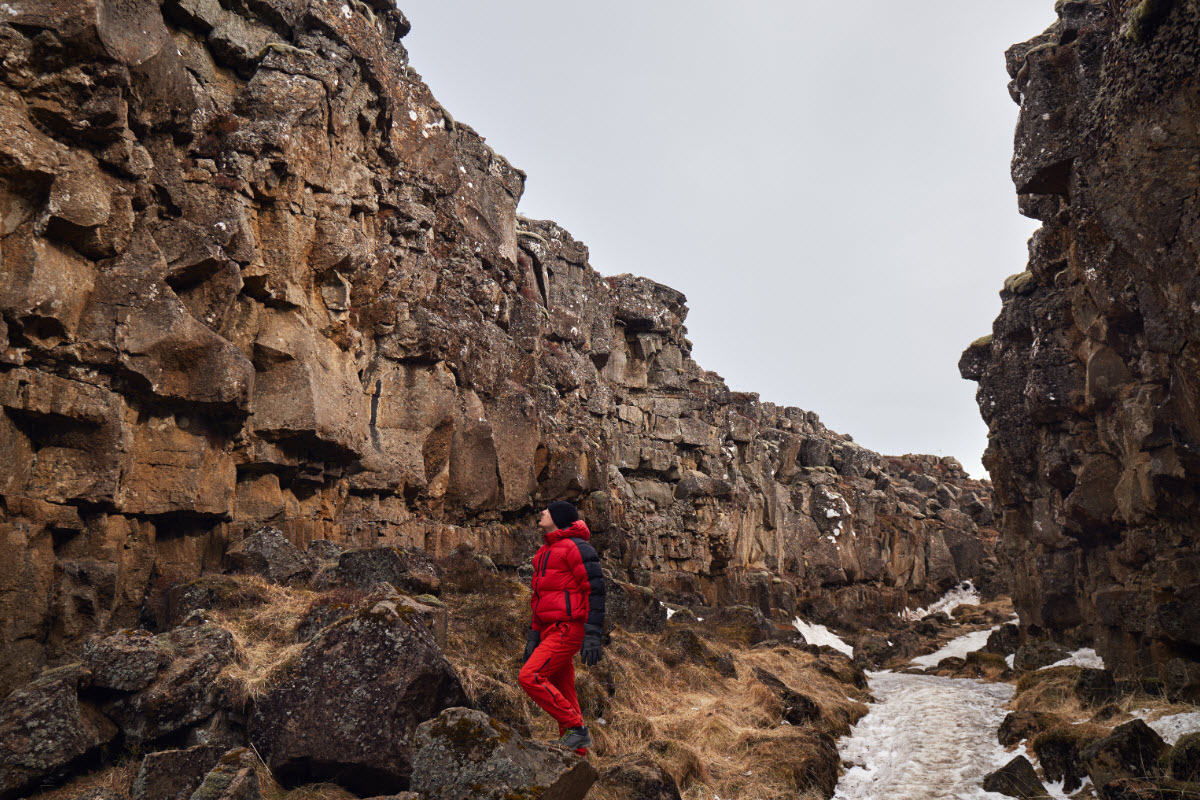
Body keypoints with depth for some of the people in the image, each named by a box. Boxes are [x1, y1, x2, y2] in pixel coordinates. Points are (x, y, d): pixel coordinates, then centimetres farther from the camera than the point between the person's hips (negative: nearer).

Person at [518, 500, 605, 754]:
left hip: (568, 630, -10)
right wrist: (533, 635, 20)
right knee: (563, 694, 10)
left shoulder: (575, 547, -10)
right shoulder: (545, 552, 20)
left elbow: (595, 589, -16)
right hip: (551, 630, 10)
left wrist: (592, 634, -21)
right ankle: (576, 751, 16)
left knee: (530, 677, -17)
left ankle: (576, 728, -10)